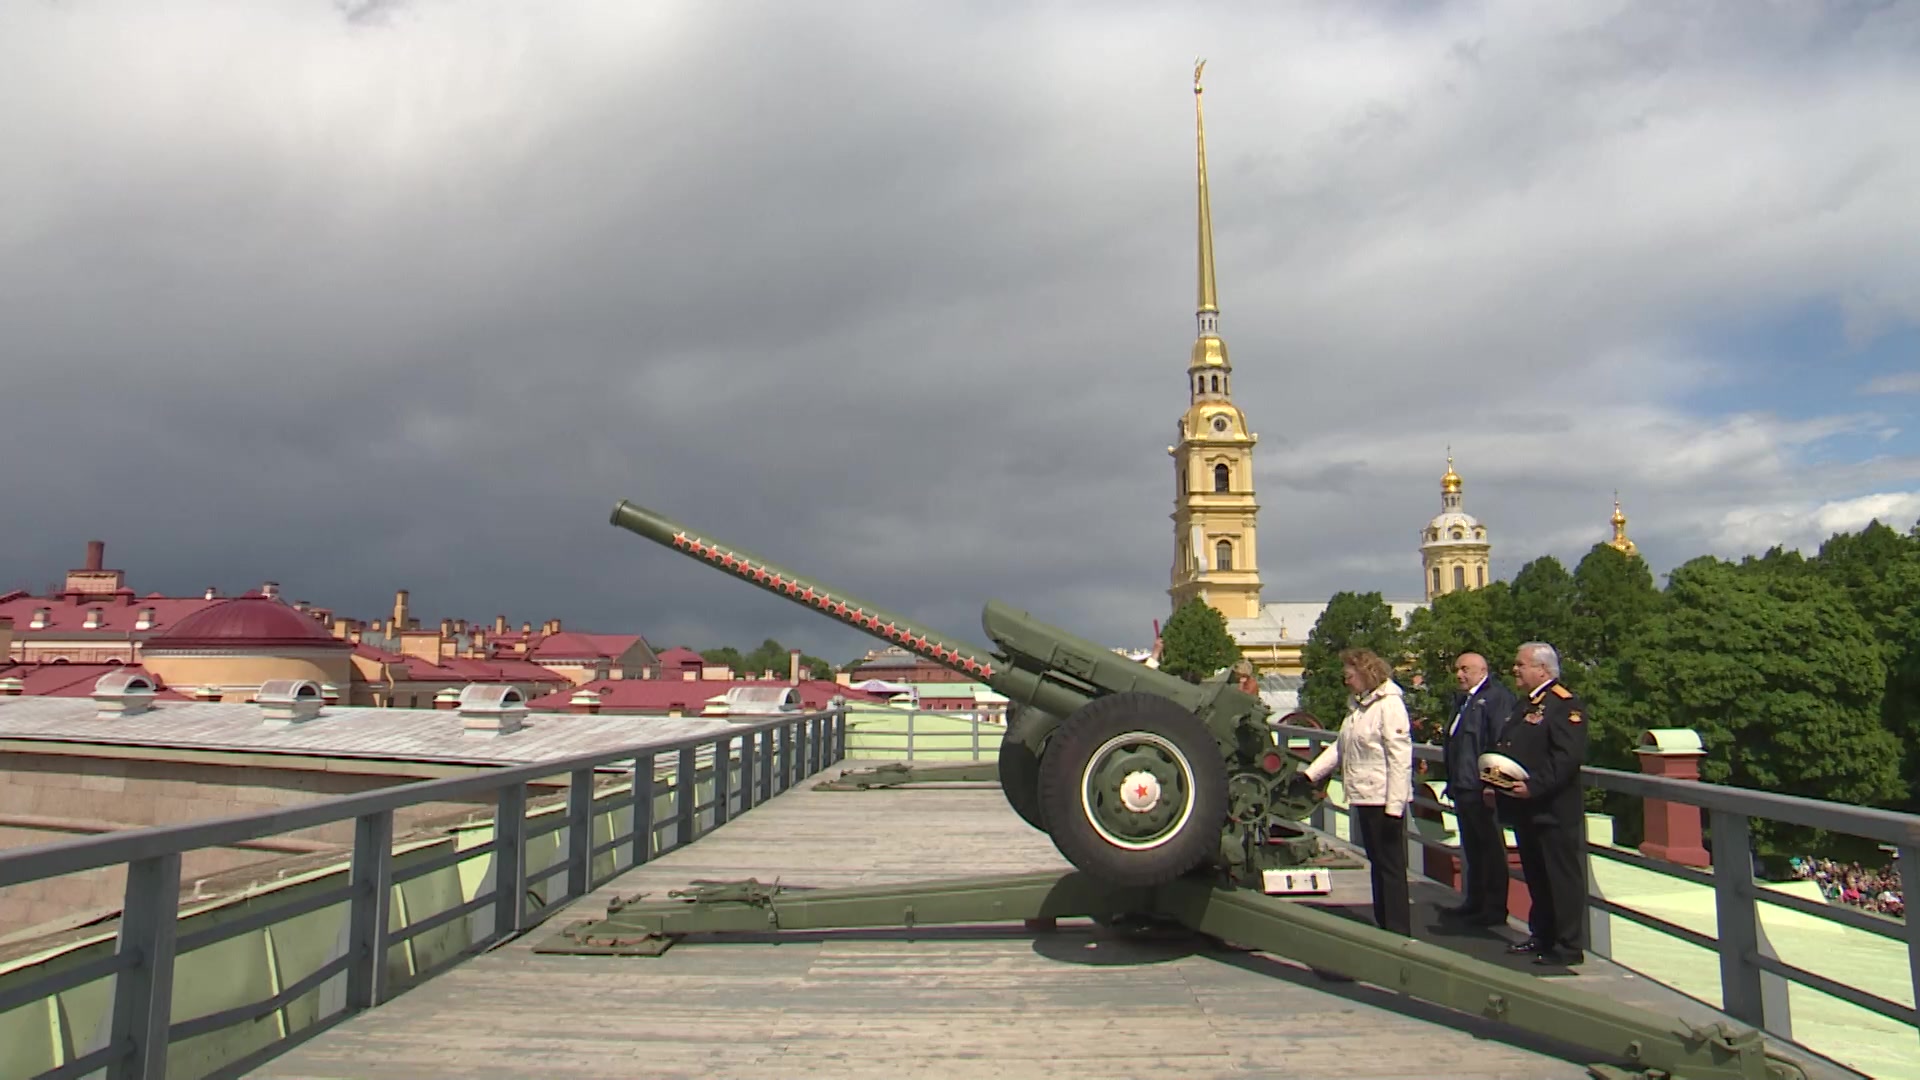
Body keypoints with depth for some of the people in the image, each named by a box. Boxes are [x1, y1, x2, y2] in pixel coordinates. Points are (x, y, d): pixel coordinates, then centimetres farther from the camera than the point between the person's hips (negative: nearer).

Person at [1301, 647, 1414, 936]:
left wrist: (1394, 806, -20)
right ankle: (1383, 926, 24)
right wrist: (1310, 774, 10)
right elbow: (1340, 747, 20)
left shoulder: (1389, 704, -14)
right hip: (1364, 797, 9)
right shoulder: (1357, 705, 15)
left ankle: (1399, 933, 5)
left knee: (1391, 866, -2)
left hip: (1384, 800, -9)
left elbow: (1400, 757, -18)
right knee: (1377, 864, 15)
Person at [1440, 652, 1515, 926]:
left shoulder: (1497, 697, -11)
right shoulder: (1463, 702, 18)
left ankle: (1495, 909, 8)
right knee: (1472, 849, 17)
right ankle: (1475, 902, 27)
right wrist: (1452, 783, 21)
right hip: (1463, 789, 9)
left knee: (1491, 849, 0)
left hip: (1481, 790, -9)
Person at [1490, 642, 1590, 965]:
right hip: (1525, 809, 9)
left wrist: (1535, 786, -24)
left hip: (1554, 809, -9)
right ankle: (1542, 936, 27)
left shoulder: (1565, 704, -12)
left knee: (1562, 876, -1)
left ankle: (1568, 946, 6)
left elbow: (1569, 757, -20)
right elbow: (1504, 749, 25)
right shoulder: (1523, 705, 19)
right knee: (1535, 876, 17)